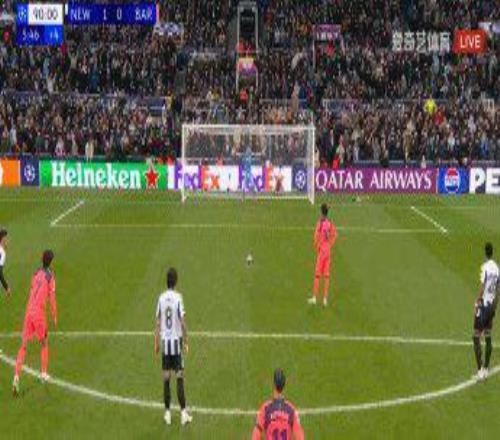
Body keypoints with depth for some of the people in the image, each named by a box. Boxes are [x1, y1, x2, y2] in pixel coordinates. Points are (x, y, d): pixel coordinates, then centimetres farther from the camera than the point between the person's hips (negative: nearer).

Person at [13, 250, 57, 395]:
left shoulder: (37, 273, 12)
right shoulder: (50, 276, -4)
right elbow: (52, 298, -5)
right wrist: (55, 317, 5)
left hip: (29, 312, 4)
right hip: (39, 314, -4)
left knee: (24, 345, 3)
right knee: (44, 343, 17)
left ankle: (16, 377, -9)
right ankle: (43, 374, 23)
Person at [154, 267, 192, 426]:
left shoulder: (161, 298, 0)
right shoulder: (178, 298, -9)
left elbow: (158, 323, 5)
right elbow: (183, 322, -11)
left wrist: (156, 343, 13)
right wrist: (185, 342, -1)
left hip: (165, 342, 3)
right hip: (176, 341, -3)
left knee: (166, 379, 7)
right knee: (180, 378, -1)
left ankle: (167, 413, 10)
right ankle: (183, 412, -3)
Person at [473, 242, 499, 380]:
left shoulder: (485, 267, -15)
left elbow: (483, 288, -18)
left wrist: (477, 304, -13)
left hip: (483, 305, -7)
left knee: (476, 338, -4)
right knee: (488, 337, 13)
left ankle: (480, 370, -8)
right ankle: (486, 369, 18)